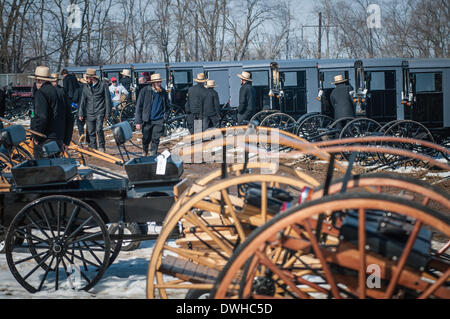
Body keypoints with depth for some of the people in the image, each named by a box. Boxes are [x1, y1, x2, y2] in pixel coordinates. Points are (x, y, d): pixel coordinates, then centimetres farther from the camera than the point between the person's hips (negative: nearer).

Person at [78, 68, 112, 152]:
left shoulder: (103, 86, 0)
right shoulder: (86, 87, 12)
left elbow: (107, 100, 2)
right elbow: (82, 101, 15)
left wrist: (107, 113, -2)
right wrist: (80, 113, 8)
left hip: (99, 112, -4)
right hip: (89, 113, 4)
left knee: (99, 129, -18)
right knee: (91, 132, 5)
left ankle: (102, 147, -4)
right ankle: (93, 148, 16)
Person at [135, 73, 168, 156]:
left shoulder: (163, 92, 2)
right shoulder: (145, 91, -7)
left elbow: (166, 106, 17)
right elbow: (139, 106, -5)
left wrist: (166, 117, 13)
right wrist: (138, 121, -8)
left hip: (159, 120, 1)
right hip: (147, 120, -1)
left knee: (155, 140, -5)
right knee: (146, 139, 12)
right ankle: (145, 154, 38)